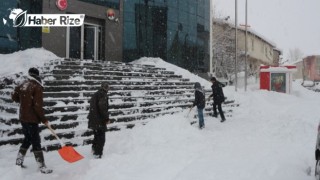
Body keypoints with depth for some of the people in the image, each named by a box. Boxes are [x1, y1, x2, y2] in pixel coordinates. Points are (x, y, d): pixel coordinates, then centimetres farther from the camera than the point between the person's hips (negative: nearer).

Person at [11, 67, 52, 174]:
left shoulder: (22, 85, 7)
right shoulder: (37, 87, -16)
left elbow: (14, 97, 21)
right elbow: (38, 105, -20)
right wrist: (43, 119, -11)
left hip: (23, 117, 8)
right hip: (31, 119, -8)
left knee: (27, 139, 22)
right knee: (36, 142, -5)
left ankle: (19, 161, 29)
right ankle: (42, 167, -2)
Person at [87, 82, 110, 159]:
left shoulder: (95, 95, 14)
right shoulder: (103, 95, -15)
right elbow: (103, 108, -23)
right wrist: (107, 118, -13)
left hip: (93, 120, 9)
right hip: (100, 120, -9)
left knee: (97, 135, 25)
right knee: (101, 138, -2)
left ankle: (94, 149, 39)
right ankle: (98, 154, -2)